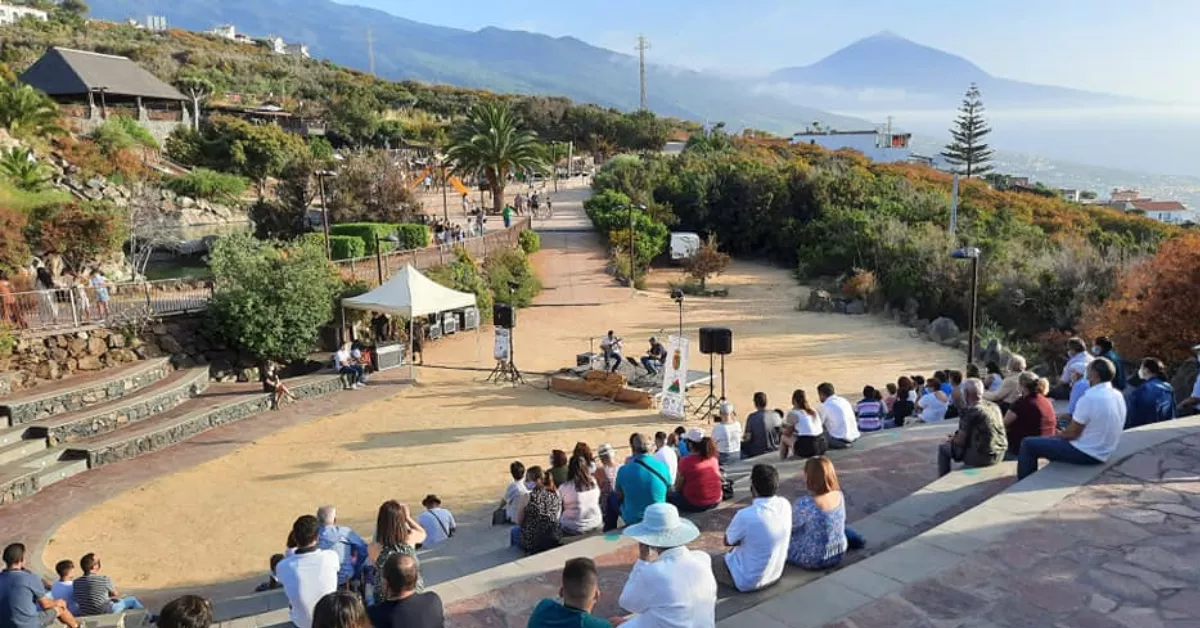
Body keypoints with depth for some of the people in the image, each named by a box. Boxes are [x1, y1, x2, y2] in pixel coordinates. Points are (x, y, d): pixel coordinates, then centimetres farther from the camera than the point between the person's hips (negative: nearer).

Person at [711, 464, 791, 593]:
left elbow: (728, 541, -10)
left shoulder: (746, 516, -31)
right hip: (776, 573, 6)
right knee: (733, 551, 30)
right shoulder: (785, 505, -12)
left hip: (748, 581, -6)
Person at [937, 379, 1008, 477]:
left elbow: (961, 441, -13)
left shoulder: (969, 411, -17)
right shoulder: (994, 406, 7)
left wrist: (951, 440, 10)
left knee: (943, 448, 11)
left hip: (982, 457, -8)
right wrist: (957, 436, 20)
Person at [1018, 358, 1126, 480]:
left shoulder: (1090, 398, -25)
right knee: (1061, 437, 34)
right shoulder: (1118, 396, 1)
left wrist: (1056, 435, 2)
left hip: (1085, 453, -9)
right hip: (1102, 452, 9)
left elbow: (1072, 433, -19)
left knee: (1028, 444, 0)